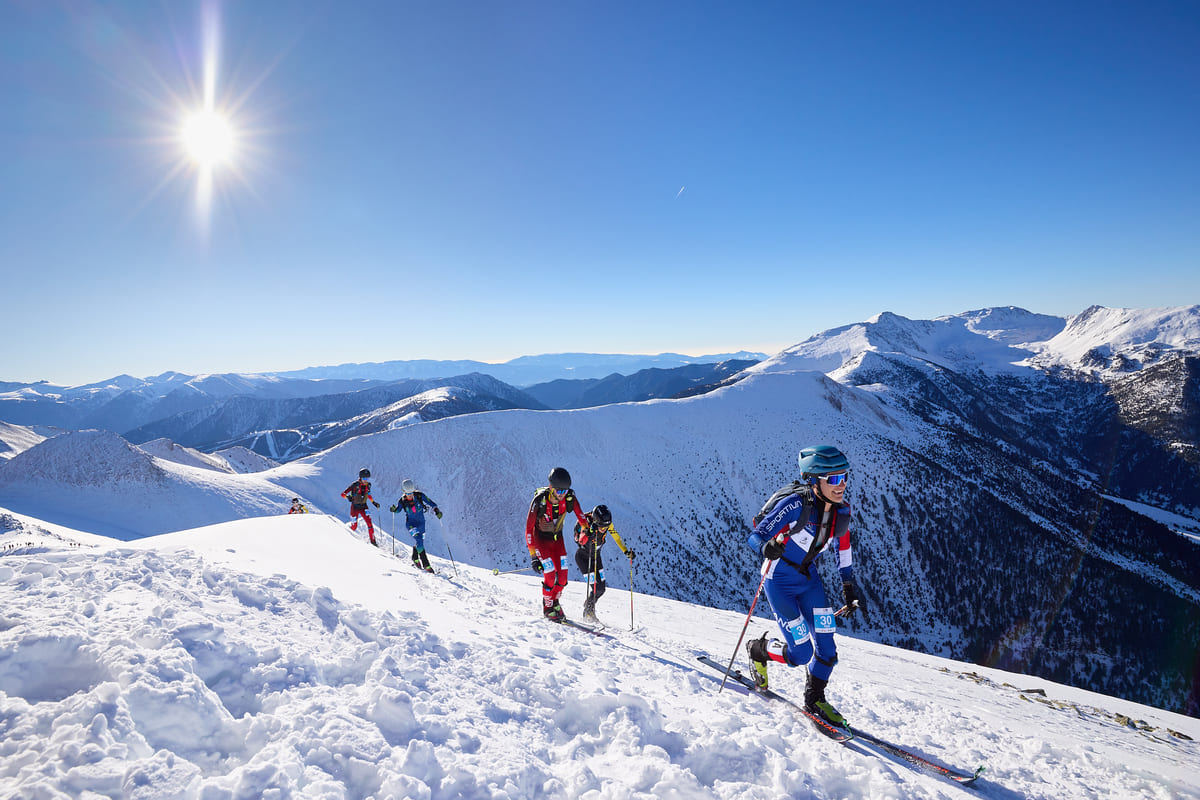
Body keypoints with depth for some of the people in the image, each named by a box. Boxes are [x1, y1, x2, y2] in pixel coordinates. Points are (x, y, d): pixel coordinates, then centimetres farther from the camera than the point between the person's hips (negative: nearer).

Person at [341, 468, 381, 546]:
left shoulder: (368, 485, -3)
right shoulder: (355, 485, -19)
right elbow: (343, 494, -18)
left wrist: (373, 502, 13)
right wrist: (348, 497, -38)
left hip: (364, 506, 3)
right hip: (355, 507, -3)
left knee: (369, 522, -13)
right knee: (354, 527, 4)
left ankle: (372, 540, -4)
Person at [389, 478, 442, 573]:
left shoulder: (419, 495, -14)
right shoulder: (402, 500, -12)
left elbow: (429, 502, -7)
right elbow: (398, 509, 3)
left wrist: (436, 510, -20)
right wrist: (393, 509, -19)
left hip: (421, 522, 3)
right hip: (411, 523, -3)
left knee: (420, 542, 14)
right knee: (419, 541, -20)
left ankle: (415, 559, 43)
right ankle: (426, 565, -17)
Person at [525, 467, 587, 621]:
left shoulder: (570, 498, -21)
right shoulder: (539, 501, -31)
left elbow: (580, 516, -2)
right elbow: (529, 529, -25)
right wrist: (533, 556, -26)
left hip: (557, 538, 4)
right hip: (540, 539, -4)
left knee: (562, 575, -1)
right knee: (550, 575, -13)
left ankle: (554, 602, 27)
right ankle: (548, 608, 12)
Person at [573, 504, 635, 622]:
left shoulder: (608, 523, -20)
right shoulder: (586, 524, -34)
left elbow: (616, 536, -5)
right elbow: (581, 542, -47)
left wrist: (626, 551, -10)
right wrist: (589, 533, -65)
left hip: (596, 555, 5)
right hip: (582, 556, -5)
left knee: (602, 588, 6)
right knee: (596, 587, -13)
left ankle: (589, 604, 35)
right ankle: (588, 611, 12)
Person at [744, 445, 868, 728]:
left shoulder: (841, 511, -8)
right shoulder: (795, 505, -28)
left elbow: (843, 549, 10)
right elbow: (754, 537, -28)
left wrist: (850, 589, 14)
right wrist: (767, 548, -50)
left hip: (808, 577, 6)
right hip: (779, 579, -6)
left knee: (827, 649, 3)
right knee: (801, 654, -7)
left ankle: (815, 699, 29)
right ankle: (758, 649, 23)